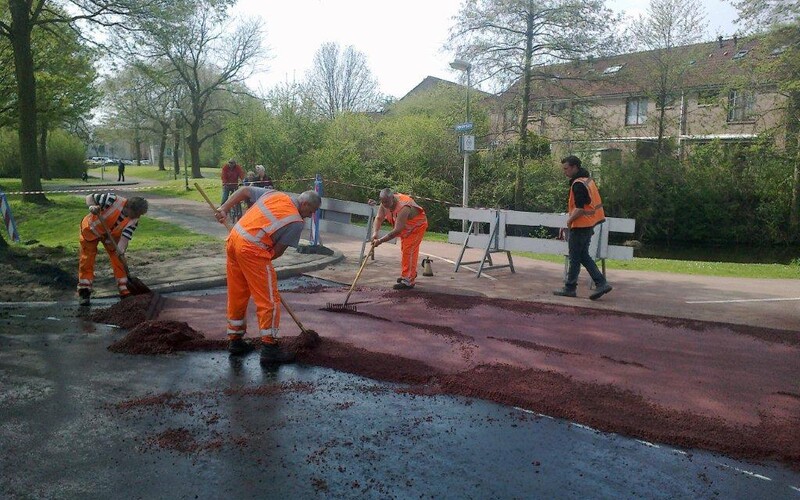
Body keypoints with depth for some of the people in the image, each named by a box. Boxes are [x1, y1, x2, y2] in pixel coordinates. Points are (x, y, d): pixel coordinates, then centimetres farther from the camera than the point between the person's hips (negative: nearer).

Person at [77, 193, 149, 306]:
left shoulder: (134, 220, -23)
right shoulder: (112, 200, -36)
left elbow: (125, 236, -27)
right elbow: (89, 197, -23)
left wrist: (120, 249, -44)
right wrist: (92, 207, -44)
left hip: (111, 234, 3)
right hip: (91, 229, -3)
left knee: (118, 260, -4)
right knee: (86, 260, -1)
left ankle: (125, 290, 4)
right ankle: (84, 292, 9)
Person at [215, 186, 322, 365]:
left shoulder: (274, 194, 14)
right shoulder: (296, 222, -5)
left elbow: (244, 190, 17)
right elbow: (277, 251, -3)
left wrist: (224, 208, 17)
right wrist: (264, 260, 12)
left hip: (233, 238, 9)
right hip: (251, 250, -8)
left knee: (237, 296, 18)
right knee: (269, 301, 1)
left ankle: (235, 340, 30)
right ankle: (269, 348, 3)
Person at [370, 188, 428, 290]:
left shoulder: (403, 207, -41)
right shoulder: (385, 203, -17)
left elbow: (397, 230, -42)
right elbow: (379, 218, -15)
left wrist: (381, 241, -41)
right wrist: (375, 232, -33)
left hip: (417, 226, -9)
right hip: (406, 227, 9)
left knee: (409, 251, -16)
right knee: (404, 250, 19)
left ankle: (408, 281, -14)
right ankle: (411, 274, 36)